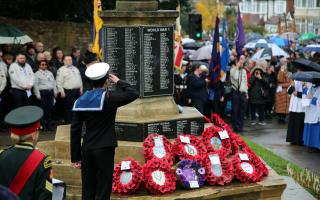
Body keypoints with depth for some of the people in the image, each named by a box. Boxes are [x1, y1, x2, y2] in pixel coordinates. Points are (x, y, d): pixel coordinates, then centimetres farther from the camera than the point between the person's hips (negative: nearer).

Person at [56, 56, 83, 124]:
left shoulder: (75, 69, 18)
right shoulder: (61, 70, -4)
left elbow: (80, 79, 22)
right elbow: (59, 82, -9)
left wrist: (81, 88, 14)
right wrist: (62, 92, -14)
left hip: (77, 91, 6)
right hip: (68, 91, -6)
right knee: (68, 108, -3)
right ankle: (68, 122, 3)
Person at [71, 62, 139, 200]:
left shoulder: (81, 100, 4)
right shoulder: (109, 98, -11)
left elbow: (75, 130, 4)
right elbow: (133, 94, -8)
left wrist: (75, 157, 9)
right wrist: (119, 82, 7)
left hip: (86, 150, 5)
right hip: (104, 150, -5)